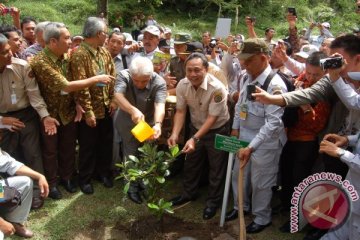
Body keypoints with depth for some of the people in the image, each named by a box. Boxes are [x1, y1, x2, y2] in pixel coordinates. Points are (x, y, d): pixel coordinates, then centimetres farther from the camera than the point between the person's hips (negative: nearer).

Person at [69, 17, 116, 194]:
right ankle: (85, 178, 26)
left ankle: (103, 172, 35)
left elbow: (112, 76, 9)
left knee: (106, 142, 16)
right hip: (90, 109, -6)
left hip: (106, 107, 6)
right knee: (88, 146, 8)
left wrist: (113, 99, 1)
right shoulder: (79, 54, -17)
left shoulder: (104, 52, 7)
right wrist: (88, 111, -20)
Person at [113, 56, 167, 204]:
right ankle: (132, 187, 22)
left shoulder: (159, 82, -25)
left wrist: (158, 124, -59)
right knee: (131, 155, 0)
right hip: (128, 123, -1)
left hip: (149, 123, 2)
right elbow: (118, 95, -41)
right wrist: (133, 110, -59)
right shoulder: (123, 76, -25)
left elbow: (160, 105, -39)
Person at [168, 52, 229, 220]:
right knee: (191, 163, 19)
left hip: (217, 130, -4)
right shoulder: (182, 85, -18)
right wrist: (175, 134, -24)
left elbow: (212, 118, -28)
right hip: (196, 128, 5)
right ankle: (188, 193, 41)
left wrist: (195, 139, -35)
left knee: (216, 168, 9)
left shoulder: (217, 88, -32)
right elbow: (180, 111, -10)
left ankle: (213, 201, 29)